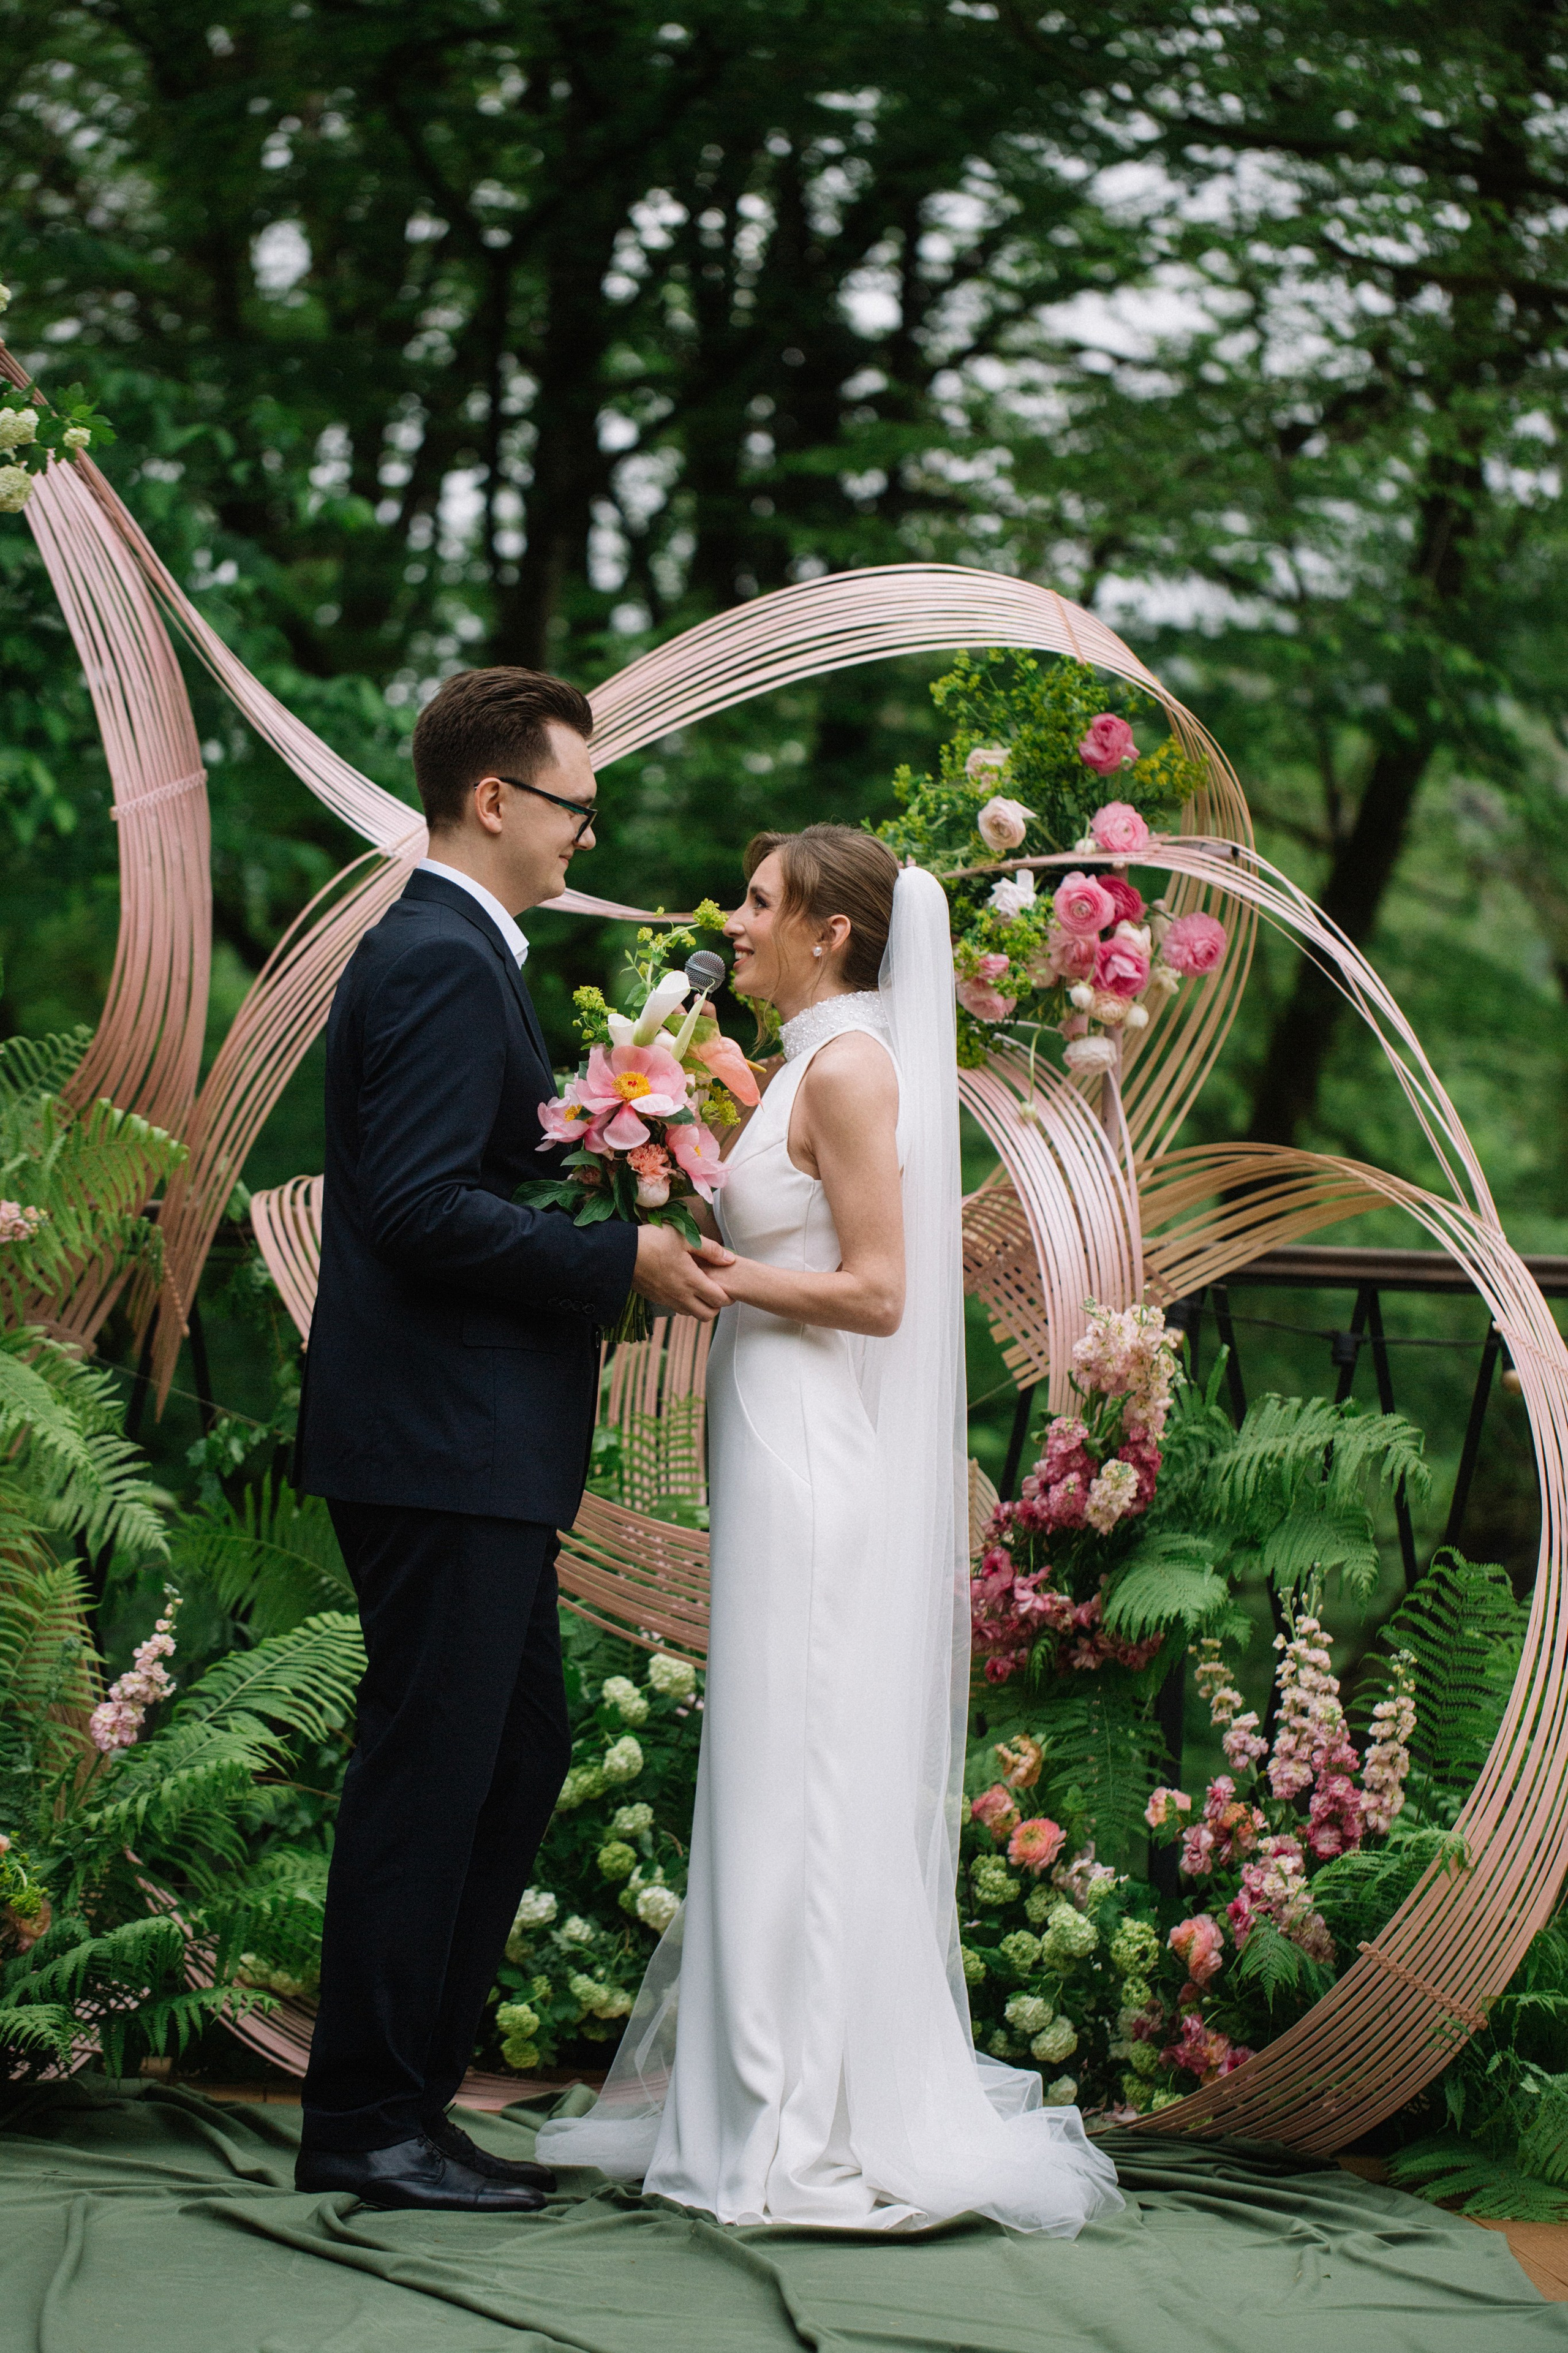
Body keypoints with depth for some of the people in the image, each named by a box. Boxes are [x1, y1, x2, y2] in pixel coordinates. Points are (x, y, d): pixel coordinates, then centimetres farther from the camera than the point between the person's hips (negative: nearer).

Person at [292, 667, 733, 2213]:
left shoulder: (449, 952, 18)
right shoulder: (443, 961, -15)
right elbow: (421, 1207, -23)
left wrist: (615, 1256, 12)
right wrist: (622, 1260, -17)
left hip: (473, 1450, 11)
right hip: (444, 1446, -11)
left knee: (519, 1757, 15)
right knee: (428, 1778, -4)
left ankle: (411, 2094, 21)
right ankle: (366, 2127, 3)